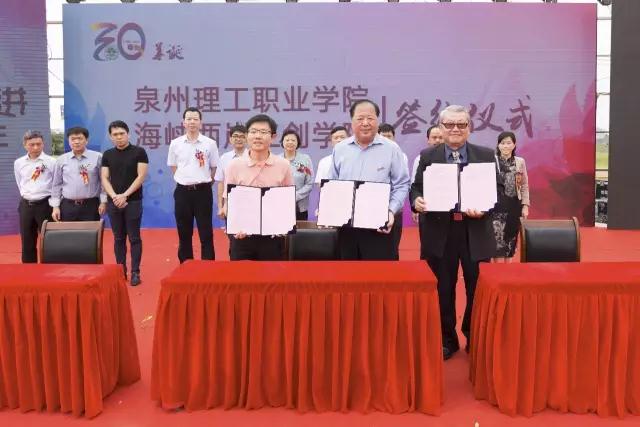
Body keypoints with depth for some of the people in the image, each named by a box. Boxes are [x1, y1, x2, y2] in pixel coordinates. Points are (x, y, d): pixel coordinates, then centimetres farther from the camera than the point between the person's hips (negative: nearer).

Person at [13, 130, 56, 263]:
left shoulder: (51, 162, -8)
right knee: (27, 242, 9)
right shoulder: (18, 163, 5)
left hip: (45, 204, -4)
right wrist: (26, 196, 15)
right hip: (25, 205, 4)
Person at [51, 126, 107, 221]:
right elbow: (56, 184, 11)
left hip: (90, 205, -2)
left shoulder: (97, 157, -1)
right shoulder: (61, 160, 7)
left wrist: (103, 201, -5)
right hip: (68, 206, 2)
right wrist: (55, 206, 6)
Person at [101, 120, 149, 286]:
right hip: (113, 202, 4)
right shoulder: (107, 155, 9)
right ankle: (121, 271, 16)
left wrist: (125, 195, -14)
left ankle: (135, 272, 4)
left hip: (133, 201, -3)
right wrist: (114, 196, -12)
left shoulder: (139, 152, -2)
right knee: (118, 238, 9)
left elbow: (141, 176, -8)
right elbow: (104, 178, 4)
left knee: (134, 238, 0)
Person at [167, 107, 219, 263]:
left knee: (206, 233, 1)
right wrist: (185, 179, 8)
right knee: (184, 232, 8)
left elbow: (214, 168, 7)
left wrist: (203, 181, 6)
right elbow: (173, 167, 15)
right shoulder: (175, 143, 3)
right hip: (182, 191, 2)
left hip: (203, 191, -2)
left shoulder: (210, 143, -2)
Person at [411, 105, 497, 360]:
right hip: (440, 232, 0)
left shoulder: (486, 156, 4)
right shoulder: (427, 156, 5)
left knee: (479, 289, 9)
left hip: (475, 232, 0)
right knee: (443, 290, 9)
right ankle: (447, 340, 26)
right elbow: (416, 188, 3)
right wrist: (416, 200, -20)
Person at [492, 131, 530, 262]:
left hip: (514, 206, 3)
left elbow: (525, 186, 10)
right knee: (498, 243, -9)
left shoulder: (520, 162, 7)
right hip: (497, 205, -3)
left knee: (511, 240, 9)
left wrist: (525, 205, 3)